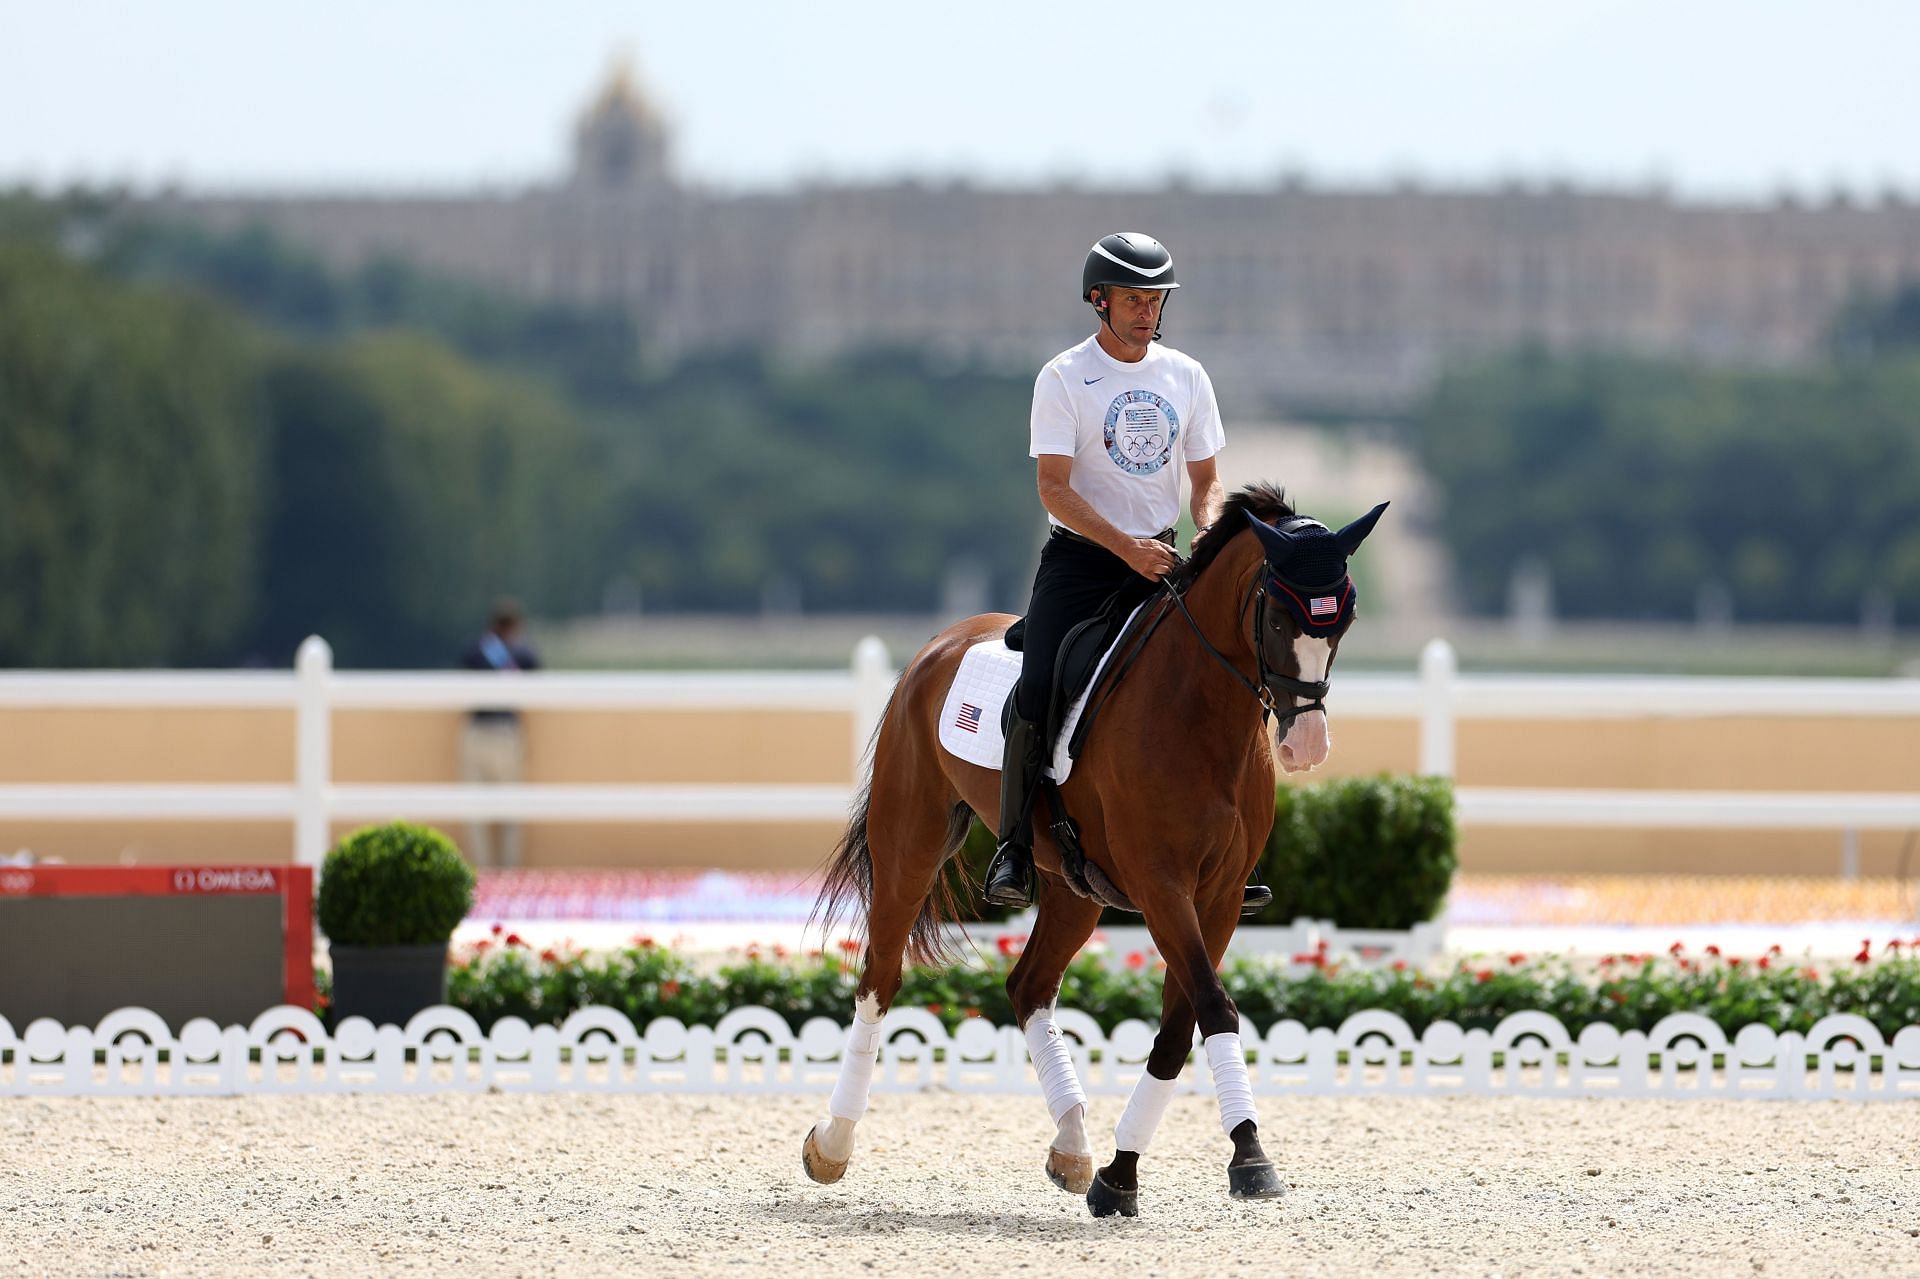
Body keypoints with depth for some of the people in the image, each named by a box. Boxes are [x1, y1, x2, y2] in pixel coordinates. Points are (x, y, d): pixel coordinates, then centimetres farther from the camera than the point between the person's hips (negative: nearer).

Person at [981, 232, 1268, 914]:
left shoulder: (1185, 375, 9)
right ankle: (1013, 850, -11)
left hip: (1159, 558, 4)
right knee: (1036, 693, -21)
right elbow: (1054, 488, -12)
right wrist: (1127, 547, -23)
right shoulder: (1064, 378, -6)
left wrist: (1208, 535, -10)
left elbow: (1206, 480, 13)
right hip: (1081, 555, -4)